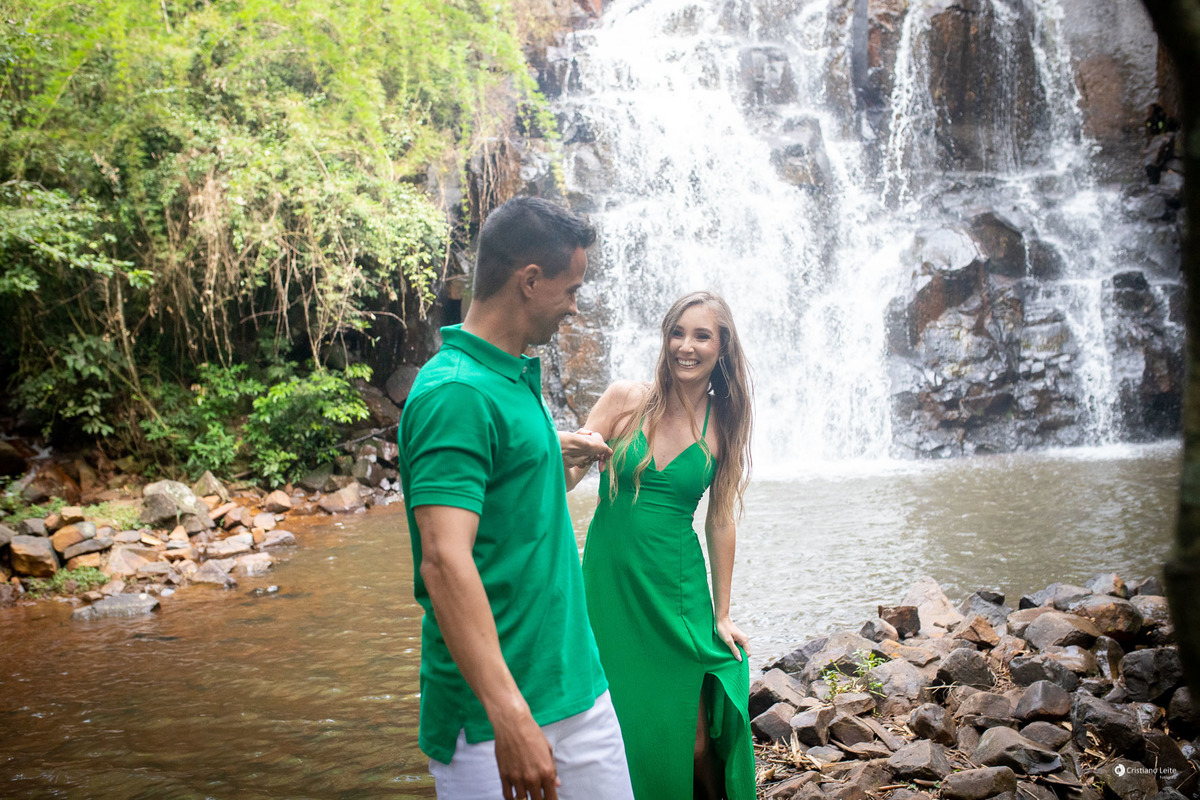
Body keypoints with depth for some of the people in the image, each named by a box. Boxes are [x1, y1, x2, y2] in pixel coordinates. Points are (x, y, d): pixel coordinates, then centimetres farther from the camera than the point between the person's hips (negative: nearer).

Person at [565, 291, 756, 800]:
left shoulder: (723, 425, 1)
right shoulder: (626, 400, -3)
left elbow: (720, 522, 5)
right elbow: (562, 481, -5)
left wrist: (721, 616, 6)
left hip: (675, 589, 1)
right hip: (609, 580, 0)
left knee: (690, 740, 0)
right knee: (618, 727, 4)